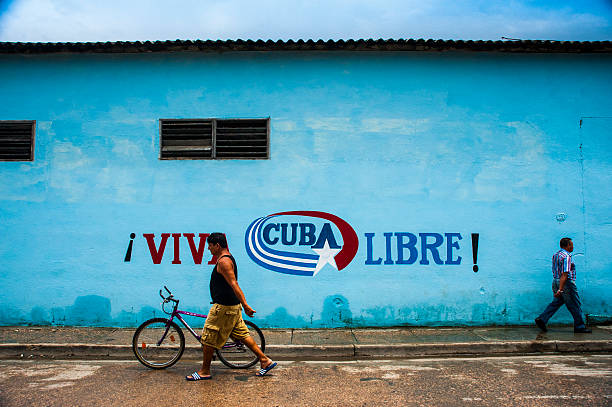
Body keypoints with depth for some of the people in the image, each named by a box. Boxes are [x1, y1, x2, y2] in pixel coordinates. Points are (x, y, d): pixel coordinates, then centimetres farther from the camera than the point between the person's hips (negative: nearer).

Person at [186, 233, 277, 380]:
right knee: (242, 334, 14)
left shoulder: (224, 261, -18)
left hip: (224, 307, -10)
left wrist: (245, 305, -29)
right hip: (233, 306, 10)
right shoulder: (227, 258, 14)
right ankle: (265, 360, 15)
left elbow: (234, 284, -25)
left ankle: (205, 371, 15)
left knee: (208, 338, 2)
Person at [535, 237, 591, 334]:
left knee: (556, 303, 10)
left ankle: (541, 319, 1)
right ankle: (579, 327, 14)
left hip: (555, 281, 9)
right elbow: (564, 274, -23)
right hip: (566, 283, -9)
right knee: (574, 306, 4)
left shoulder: (556, 255, 12)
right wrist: (560, 289, -27)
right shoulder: (566, 257, -17)